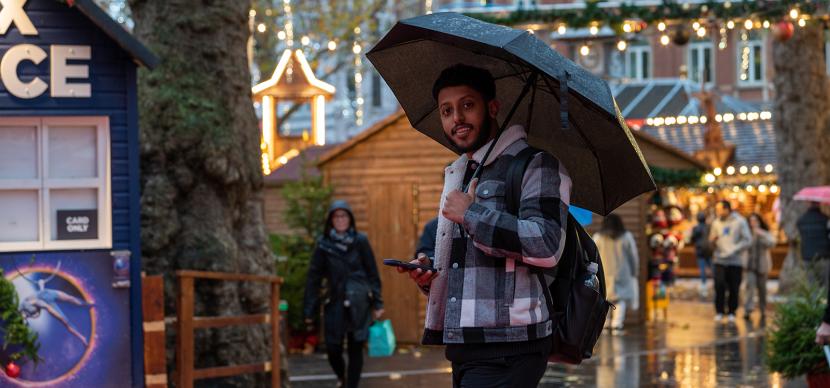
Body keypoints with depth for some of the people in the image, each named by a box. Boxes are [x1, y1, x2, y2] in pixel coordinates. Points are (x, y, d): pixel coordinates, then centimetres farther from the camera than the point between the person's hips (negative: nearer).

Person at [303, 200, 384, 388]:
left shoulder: (360, 241, 1)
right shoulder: (324, 244, 2)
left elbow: (373, 274, 4)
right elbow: (314, 278, 3)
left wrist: (378, 303, 0)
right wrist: (309, 310, 1)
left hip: (359, 304, -1)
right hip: (335, 303, 1)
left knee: (356, 348, 0)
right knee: (333, 348, 1)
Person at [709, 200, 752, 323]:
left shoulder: (740, 222, -1)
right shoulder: (716, 223, 10)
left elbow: (747, 240, -4)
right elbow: (712, 240, 16)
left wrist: (733, 250, -13)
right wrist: (712, 240, -9)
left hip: (735, 261, -2)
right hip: (720, 260, 2)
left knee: (734, 288, 1)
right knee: (719, 285, -8)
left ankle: (731, 312, 13)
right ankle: (719, 311, 3)